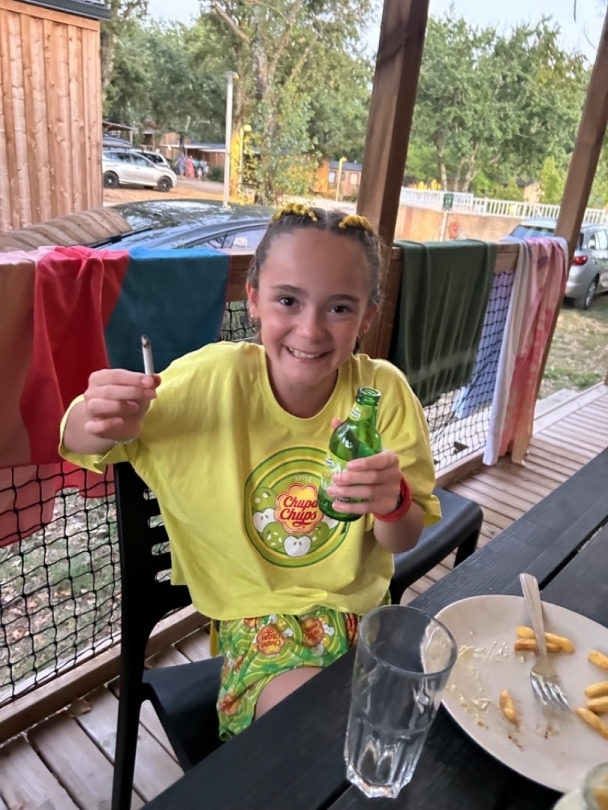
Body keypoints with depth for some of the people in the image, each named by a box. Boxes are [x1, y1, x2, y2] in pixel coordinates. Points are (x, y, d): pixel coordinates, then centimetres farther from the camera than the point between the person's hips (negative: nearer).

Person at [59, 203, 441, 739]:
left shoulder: (384, 392, -15)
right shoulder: (215, 378, -19)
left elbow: (406, 540, -6)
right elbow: (80, 444, -7)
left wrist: (392, 504, -30)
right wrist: (105, 423, -32)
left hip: (362, 601, 3)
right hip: (259, 608, -2)